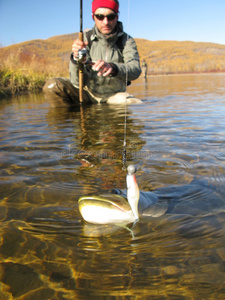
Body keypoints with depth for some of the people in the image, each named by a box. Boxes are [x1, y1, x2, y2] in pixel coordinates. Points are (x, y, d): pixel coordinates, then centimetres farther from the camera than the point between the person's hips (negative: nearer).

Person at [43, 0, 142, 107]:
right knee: (52, 86, -21)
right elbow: (78, 82, -18)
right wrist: (76, 58, -38)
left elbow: (136, 69, -28)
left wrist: (112, 68, -48)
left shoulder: (127, 40, -8)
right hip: (87, 91, 0)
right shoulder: (85, 39, -11)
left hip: (114, 94, 1)